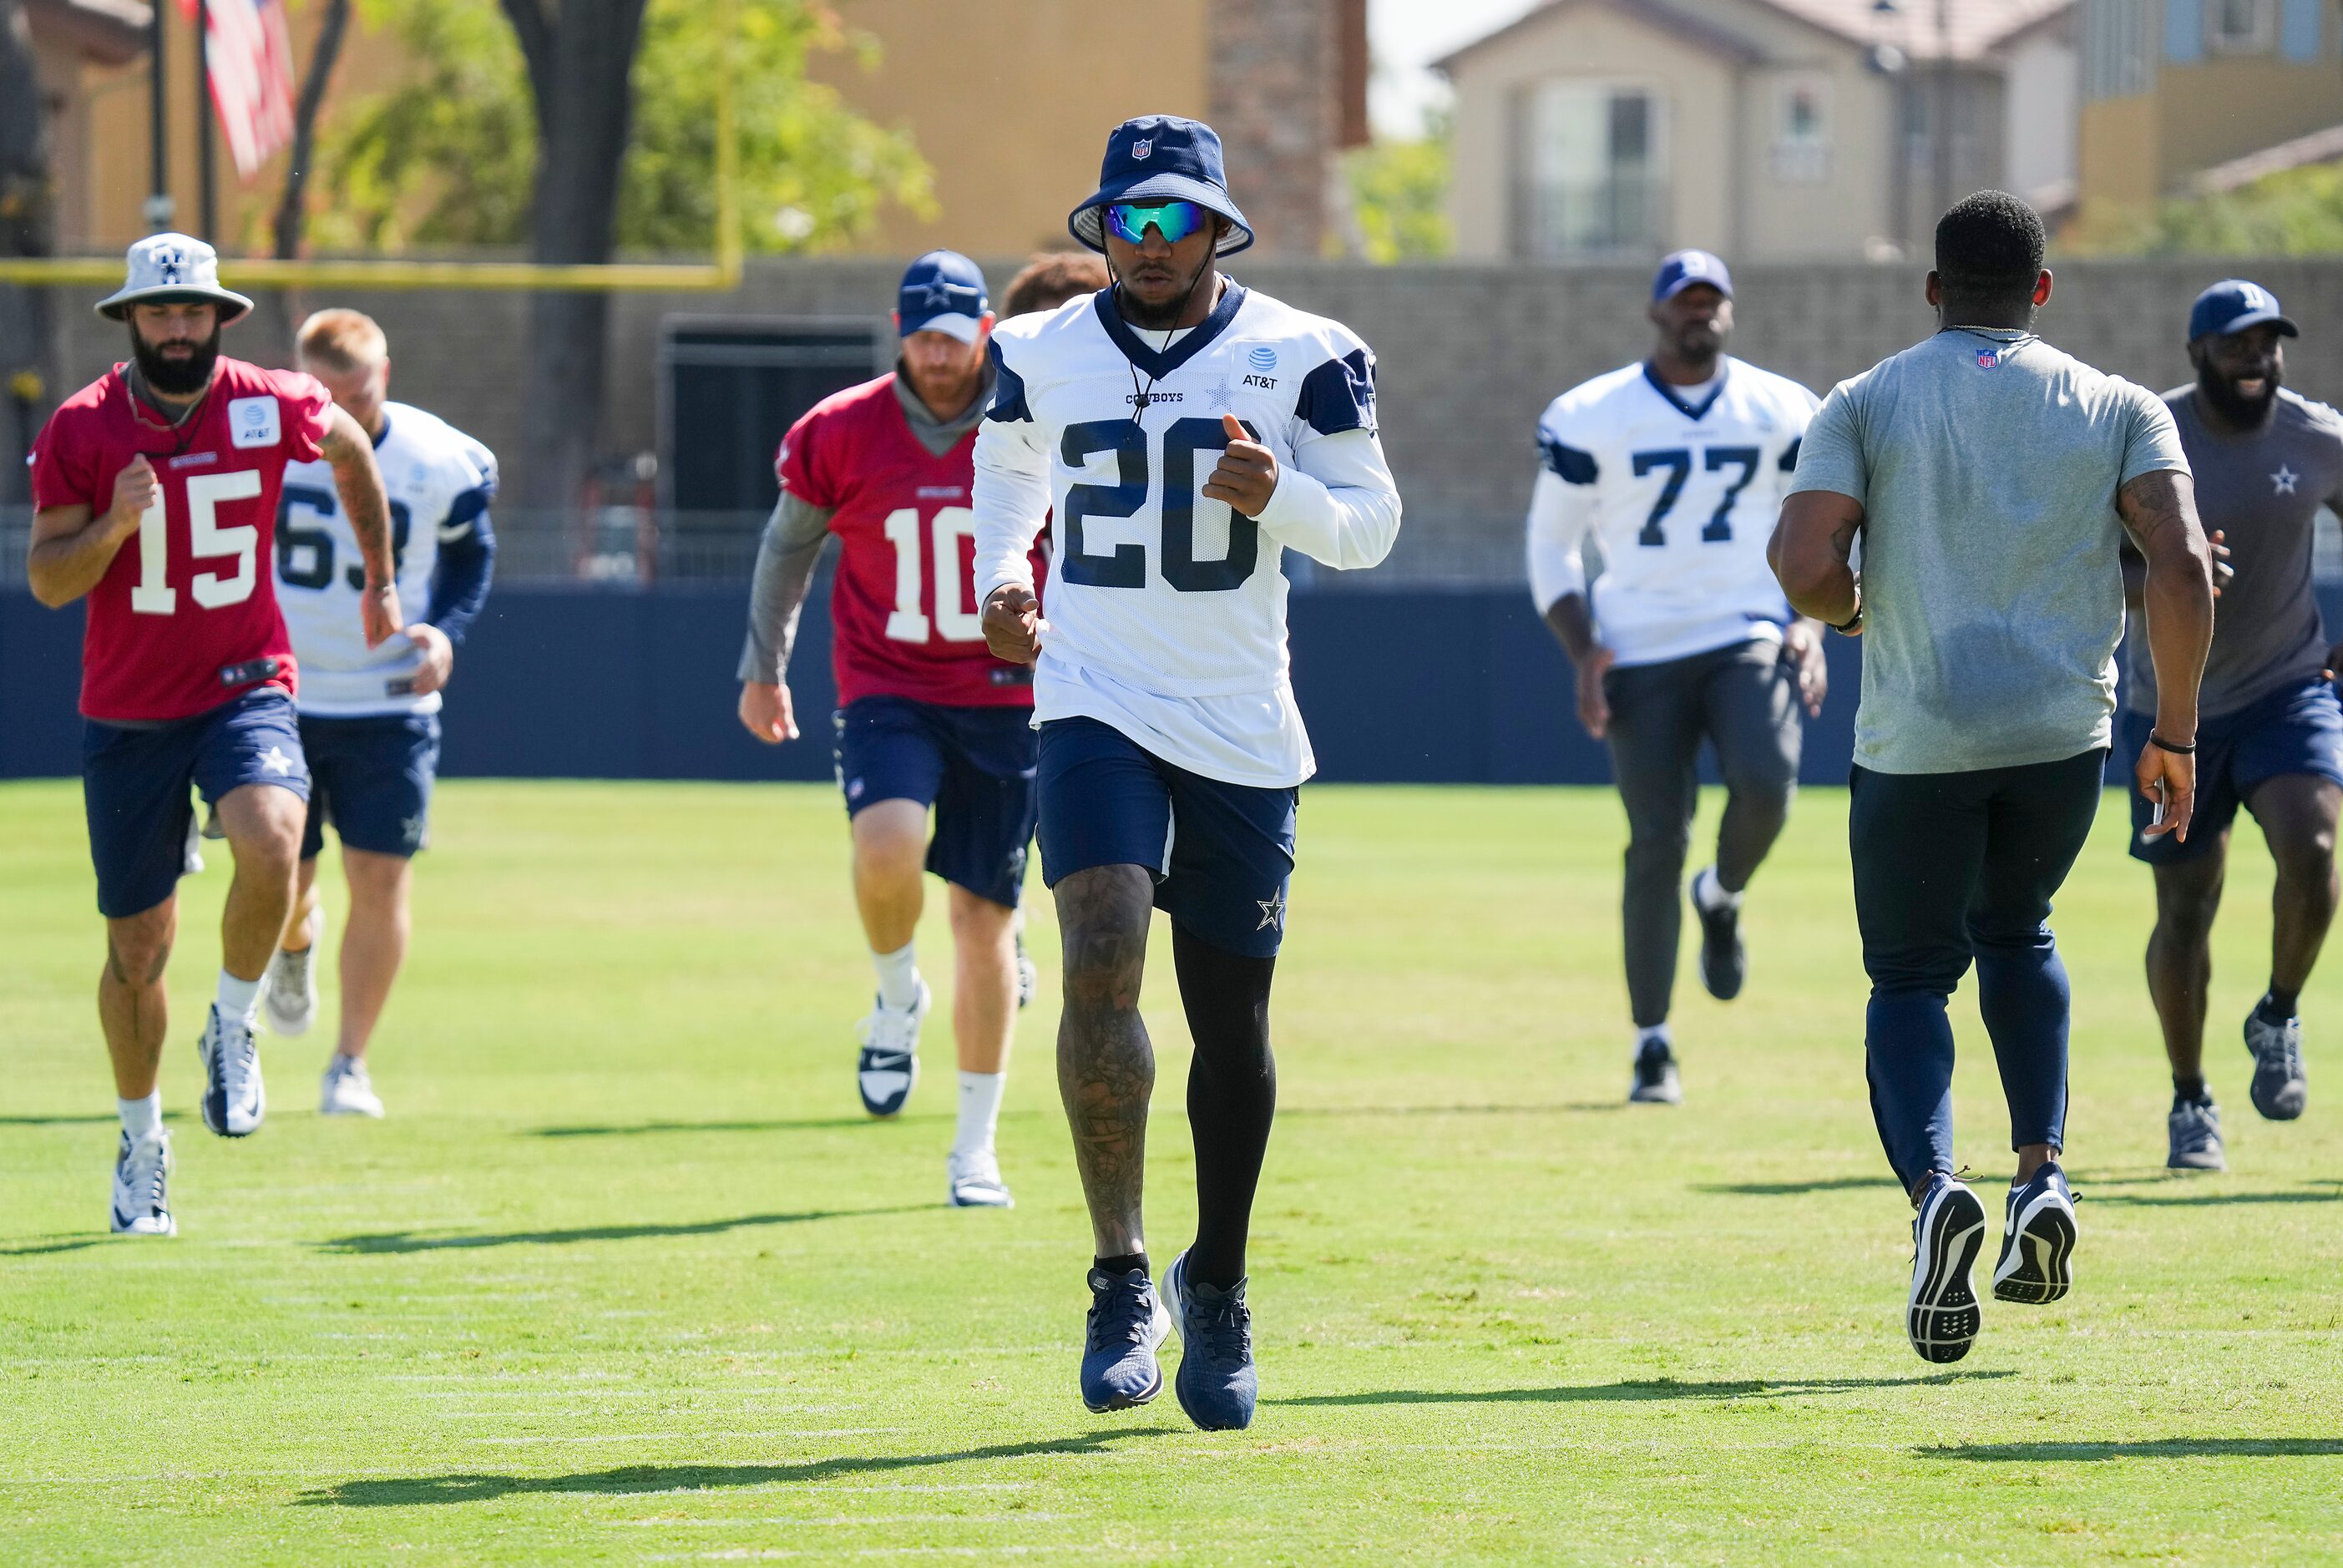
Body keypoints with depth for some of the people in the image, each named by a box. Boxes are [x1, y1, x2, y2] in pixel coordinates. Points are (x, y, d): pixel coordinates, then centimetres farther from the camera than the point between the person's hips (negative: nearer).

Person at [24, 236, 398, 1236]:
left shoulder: (273, 407, -5)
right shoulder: (81, 430, -6)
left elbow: (352, 453, 18)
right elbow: (47, 581, -7)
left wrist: (381, 580, 25)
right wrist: (114, 525, -25)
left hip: (245, 690, 0)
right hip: (127, 714, 0)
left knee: (270, 844, -31)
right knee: (139, 943, 6)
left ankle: (234, 1030, -5)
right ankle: (142, 1143, 27)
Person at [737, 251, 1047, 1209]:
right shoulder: (840, 432, -3)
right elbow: (789, 545, 13)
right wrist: (763, 666, 16)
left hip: (1006, 697, 0)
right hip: (886, 690, 0)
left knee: (985, 922, 2)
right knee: (886, 848, -29)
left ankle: (975, 1147, 14)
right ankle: (897, 1000, 4)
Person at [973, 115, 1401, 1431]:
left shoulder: (1301, 358, -1)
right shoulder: (1041, 356, 5)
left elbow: (1372, 523, 1)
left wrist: (1281, 496, -19)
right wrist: (1002, 581, 7)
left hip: (1242, 728, 0)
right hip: (1097, 707, 0)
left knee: (1233, 1016, 6)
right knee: (1102, 960, -21)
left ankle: (1219, 1292, 25)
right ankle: (1123, 1280, -14)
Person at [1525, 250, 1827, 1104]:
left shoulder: (1783, 413, 5)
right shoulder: (1589, 418, -1)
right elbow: (1551, 543, 5)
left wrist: (1810, 625, -3)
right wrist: (1583, 653, -7)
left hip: (1749, 639, 1)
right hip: (1641, 655, -1)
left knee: (1765, 783, -26)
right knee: (1656, 841, -6)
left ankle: (1721, 899, 10)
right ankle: (1651, 1045, 6)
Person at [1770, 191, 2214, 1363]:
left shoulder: (1864, 405, 3)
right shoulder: (2118, 409, 6)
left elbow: (1803, 568, -10)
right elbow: (2182, 570, -5)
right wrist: (2175, 733, 3)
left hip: (1916, 739, -2)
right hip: (2064, 733, 2)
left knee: (1909, 979, 10)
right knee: (2014, 932, 27)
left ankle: (1933, 1189, -20)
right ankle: (2041, 1177, 8)